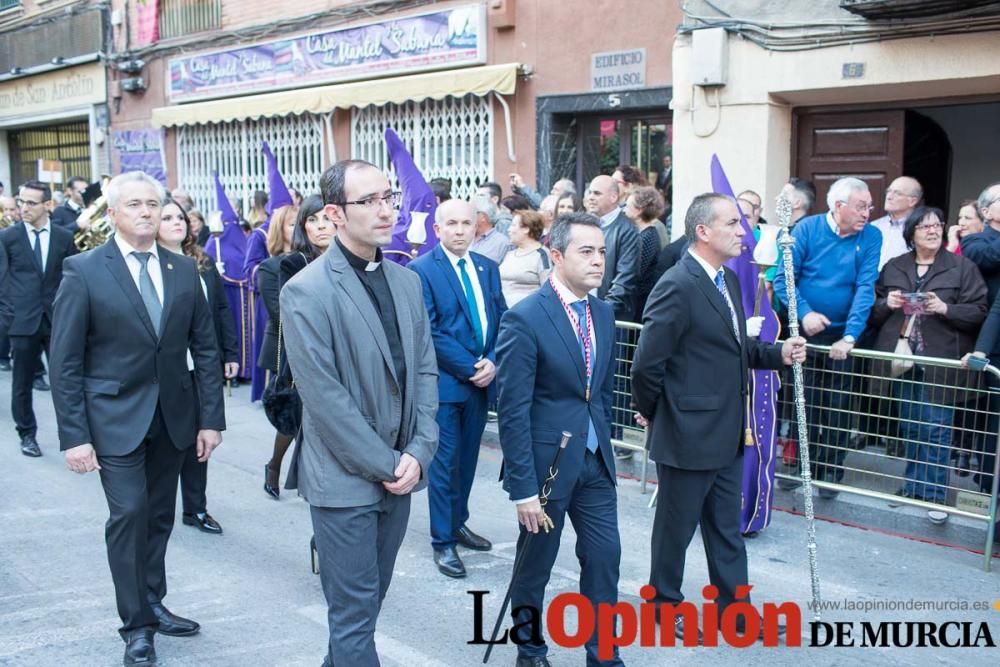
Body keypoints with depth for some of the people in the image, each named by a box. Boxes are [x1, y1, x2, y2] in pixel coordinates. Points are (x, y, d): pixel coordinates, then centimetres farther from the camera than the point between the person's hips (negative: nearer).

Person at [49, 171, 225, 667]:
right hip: (116, 417, -4)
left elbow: (205, 348, 6)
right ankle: (136, 624, 9)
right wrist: (74, 435, -11)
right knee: (129, 513, -6)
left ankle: (153, 603, 29)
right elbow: (65, 360, -7)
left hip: (172, 416, 4)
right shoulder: (83, 271, -7)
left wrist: (211, 417, 1)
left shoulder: (184, 270, 4)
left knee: (159, 515, 12)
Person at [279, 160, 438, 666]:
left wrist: (418, 453, -3)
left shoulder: (407, 281, 8)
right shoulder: (306, 292, -13)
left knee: (368, 600, 18)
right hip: (345, 479, -6)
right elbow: (324, 396, -16)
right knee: (354, 611, 3)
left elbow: (425, 371, 9)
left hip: (400, 472, 6)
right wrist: (386, 464, -14)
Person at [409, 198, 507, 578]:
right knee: (444, 463, 1)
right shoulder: (422, 270, -8)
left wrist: (492, 362, -8)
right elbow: (429, 331, -14)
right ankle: (442, 540, 11)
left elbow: (502, 319, 8)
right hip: (444, 382, -5)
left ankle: (457, 524, 31)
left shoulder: (488, 268, 10)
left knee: (467, 460, 15)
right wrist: (470, 368, -15)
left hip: (482, 380, 6)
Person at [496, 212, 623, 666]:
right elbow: (513, 411, -17)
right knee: (535, 564, 12)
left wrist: (603, 443, 13)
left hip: (595, 460, 6)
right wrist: (523, 487, -17)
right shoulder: (525, 319, -17)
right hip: (547, 460, -5)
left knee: (604, 557, 8)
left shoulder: (603, 313, 5)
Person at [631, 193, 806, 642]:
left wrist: (777, 354, -1)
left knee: (727, 527, 19)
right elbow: (647, 365, -21)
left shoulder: (727, 280, 8)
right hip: (687, 436, -9)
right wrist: (654, 414, -7)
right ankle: (665, 604, 29)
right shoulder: (677, 287, -22)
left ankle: (733, 605, 32)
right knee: (676, 527, 11)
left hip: (726, 434, 9)